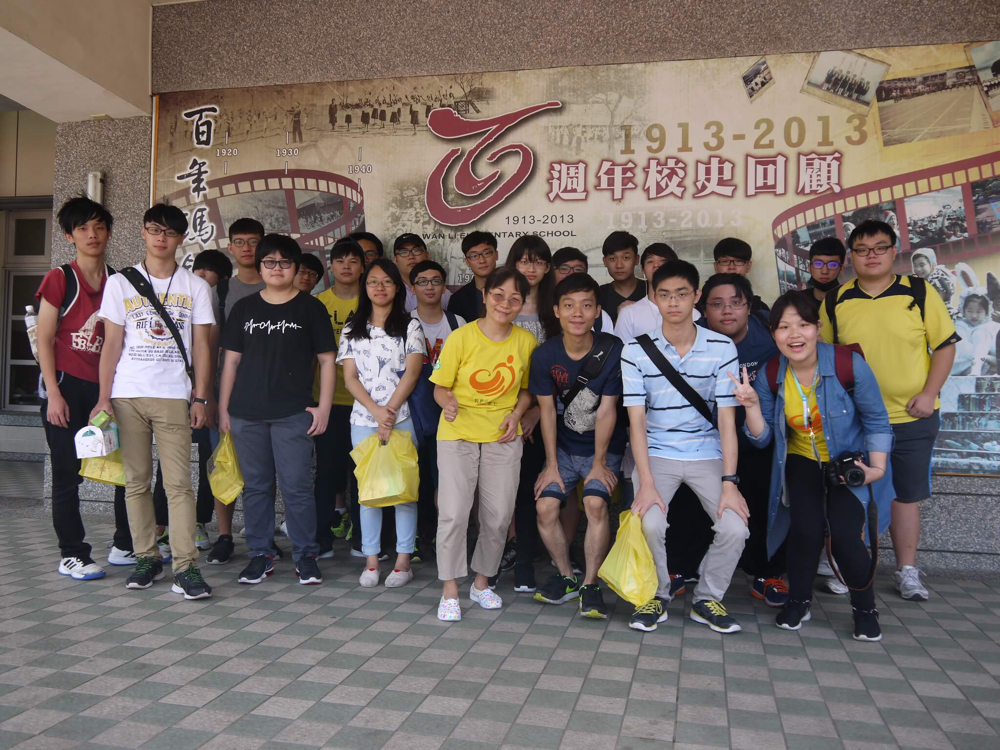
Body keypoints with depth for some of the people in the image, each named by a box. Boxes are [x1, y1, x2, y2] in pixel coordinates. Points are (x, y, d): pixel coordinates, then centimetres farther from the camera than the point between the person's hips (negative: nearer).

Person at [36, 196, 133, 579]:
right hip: (67, 387, -4)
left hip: (107, 387, 4)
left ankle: (126, 546, 19)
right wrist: (53, 394, -10)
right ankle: (72, 555, 14)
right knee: (68, 472, 3)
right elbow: (45, 340, -5)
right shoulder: (59, 279, -3)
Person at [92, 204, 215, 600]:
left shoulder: (195, 286, 8)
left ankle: (185, 566, -7)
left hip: (174, 396, -1)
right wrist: (103, 398, 0)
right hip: (127, 395, 2)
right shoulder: (120, 283, 9)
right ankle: (147, 558, 16)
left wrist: (201, 397, -1)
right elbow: (111, 345, 7)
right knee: (136, 481, 6)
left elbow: (201, 347, 7)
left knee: (179, 482, -7)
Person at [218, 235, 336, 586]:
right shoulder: (244, 308, 11)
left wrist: (323, 406, -4)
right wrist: (223, 408, 9)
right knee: (255, 486, 9)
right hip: (246, 413, 3)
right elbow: (231, 360, 13)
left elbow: (327, 359, 2)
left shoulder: (310, 307, 3)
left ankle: (305, 555, 11)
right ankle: (259, 554, 21)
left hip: (293, 413, -3)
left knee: (297, 486, -2)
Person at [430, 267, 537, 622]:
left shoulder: (526, 341, -2)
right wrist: (448, 402, -26)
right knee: (453, 512, -9)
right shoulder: (461, 338, -10)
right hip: (458, 433, -2)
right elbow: (441, 387, -4)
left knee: (499, 514, 4)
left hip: (502, 436, 3)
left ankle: (482, 582, 25)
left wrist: (516, 414, -6)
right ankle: (449, 591, 7)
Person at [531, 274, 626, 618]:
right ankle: (567, 577, 13)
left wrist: (599, 464, -11)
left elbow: (606, 410, -14)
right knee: (545, 507, -10)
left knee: (596, 503, -23)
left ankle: (591, 585, -6)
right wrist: (551, 465, -5)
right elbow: (547, 410, -5)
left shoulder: (612, 351, -17)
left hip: (604, 447, -2)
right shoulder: (545, 355, -10)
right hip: (564, 447, 3)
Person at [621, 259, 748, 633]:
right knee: (650, 523, -25)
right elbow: (636, 421, -9)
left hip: (707, 454, 1)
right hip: (656, 453, -1)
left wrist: (729, 482, -14)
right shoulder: (636, 351, -5)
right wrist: (646, 483, -18)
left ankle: (707, 599, 10)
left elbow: (727, 421, -5)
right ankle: (657, 596, 5)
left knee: (735, 528, -18)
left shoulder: (722, 348, -4)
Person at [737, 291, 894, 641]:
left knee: (845, 535, -17)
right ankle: (798, 601, 10)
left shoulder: (850, 365, -22)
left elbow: (876, 421, -8)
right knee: (806, 529, -18)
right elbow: (762, 438, -6)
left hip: (850, 462, -2)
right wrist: (752, 405, -23)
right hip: (802, 462, 2)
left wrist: (877, 468, -15)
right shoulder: (771, 376, -12)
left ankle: (865, 609, 12)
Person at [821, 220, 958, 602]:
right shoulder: (835, 301, -1)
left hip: (914, 418, 0)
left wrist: (929, 393, -10)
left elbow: (945, 345, -1)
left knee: (907, 494, 10)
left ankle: (907, 571, 23)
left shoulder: (920, 292, -3)